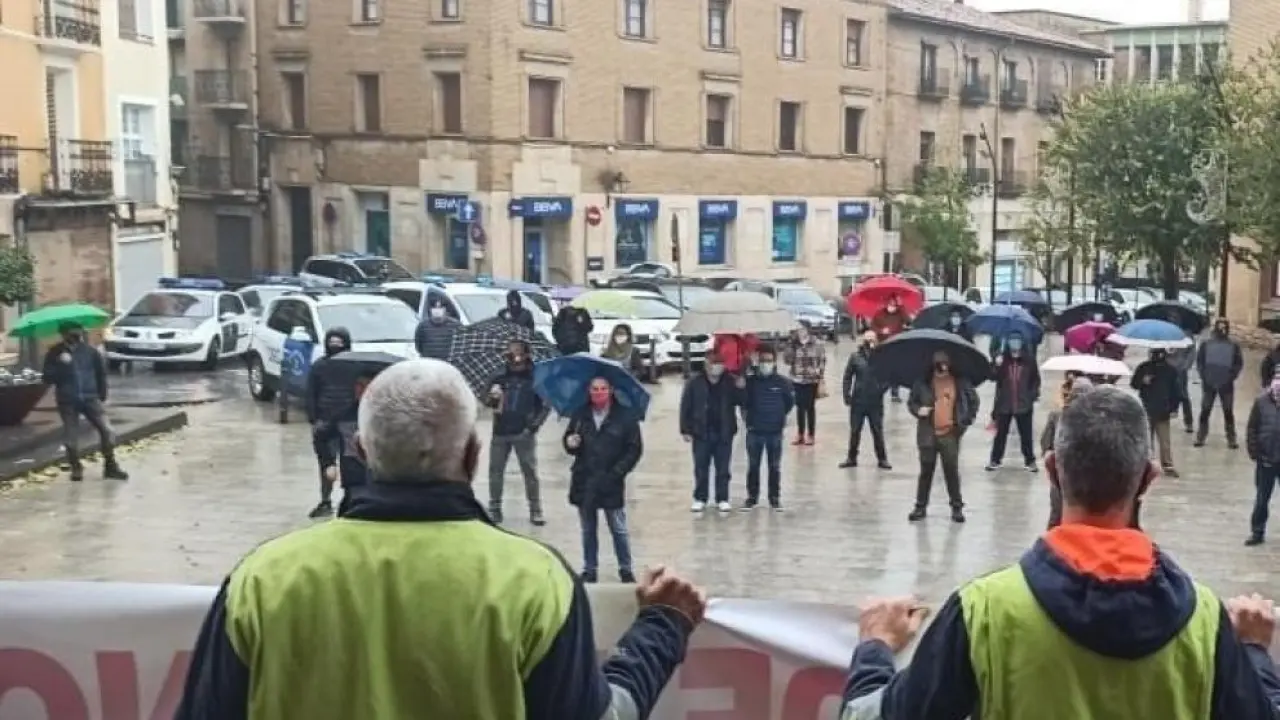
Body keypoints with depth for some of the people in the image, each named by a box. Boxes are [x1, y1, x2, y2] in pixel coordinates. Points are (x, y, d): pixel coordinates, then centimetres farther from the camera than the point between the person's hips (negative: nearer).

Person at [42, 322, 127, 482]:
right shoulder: (55, 353, -3)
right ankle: (76, 468, 22)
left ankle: (110, 466, 5)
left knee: (107, 431, -9)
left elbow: (101, 371, 12)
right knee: (71, 439, 1)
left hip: (90, 398, 1)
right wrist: (60, 364, -24)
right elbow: (47, 378, -8)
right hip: (67, 401, 0)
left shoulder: (90, 351, -2)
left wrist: (102, 394, 14)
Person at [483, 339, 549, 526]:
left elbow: (545, 405, 0)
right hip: (500, 432, 3)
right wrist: (492, 398, -15)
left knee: (530, 472, 0)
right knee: (495, 471, 6)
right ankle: (494, 507, 18)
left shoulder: (535, 378, -2)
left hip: (524, 433, -3)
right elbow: (487, 402, 8)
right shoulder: (500, 378, 6)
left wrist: (534, 425, -9)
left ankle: (535, 510, 8)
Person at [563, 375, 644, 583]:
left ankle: (626, 570, 15)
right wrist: (570, 443, -10)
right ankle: (589, 570, 23)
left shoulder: (625, 417, -5)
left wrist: (617, 472, -12)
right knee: (588, 529, 13)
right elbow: (569, 438, 15)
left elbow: (635, 449, -4)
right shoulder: (581, 415, 4)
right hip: (583, 482, 3)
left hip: (611, 484, -3)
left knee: (618, 529, 3)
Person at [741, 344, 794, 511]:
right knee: (753, 466, 9)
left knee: (775, 466, 9)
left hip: (775, 431, 0)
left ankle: (775, 498, 19)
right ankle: (752, 497, 20)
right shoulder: (750, 381, -7)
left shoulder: (782, 382, -7)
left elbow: (790, 402, 8)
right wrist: (747, 419, 6)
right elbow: (743, 402, 6)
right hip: (754, 431, 0)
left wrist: (781, 418, 10)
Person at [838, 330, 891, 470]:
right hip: (858, 401, 1)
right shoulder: (855, 357, 0)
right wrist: (846, 394, -2)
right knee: (854, 431, 9)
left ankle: (882, 459, 16)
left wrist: (882, 389, -13)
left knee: (878, 431, 6)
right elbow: (848, 377, 4)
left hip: (875, 402, -1)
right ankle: (851, 458, 20)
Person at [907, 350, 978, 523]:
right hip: (928, 434, 0)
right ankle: (921, 506, 18)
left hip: (950, 434, 0)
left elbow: (973, 399, 10)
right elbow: (911, 401, 8)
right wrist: (918, 410, -12)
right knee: (926, 471, 9)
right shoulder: (923, 382, -4)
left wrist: (967, 420, 4)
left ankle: (957, 507, 15)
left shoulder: (960, 382, -3)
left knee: (952, 471, 4)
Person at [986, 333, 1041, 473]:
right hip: (1004, 404, 0)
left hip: (1024, 404, 0)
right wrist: (996, 366, -26)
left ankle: (1030, 461, 20)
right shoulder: (1002, 359, -4)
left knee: (1026, 434, 9)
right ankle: (995, 460, 19)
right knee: (1001, 433, 9)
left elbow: (1036, 379, 6)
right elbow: (993, 377, -9)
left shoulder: (1029, 360, -4)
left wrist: (1034, 395, -2)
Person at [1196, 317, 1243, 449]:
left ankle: (1231, 439, 8)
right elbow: (1199, 361, 4)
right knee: (1205, 411, 3)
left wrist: (1231, 377, -6)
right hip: (1208, 384, 0)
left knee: (1228, 412, 3)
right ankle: (1200, 437, 9)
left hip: (1226, 384, 0)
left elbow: (1239, 363, 4)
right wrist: (1204, 376, -5)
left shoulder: (1234, 345, 2)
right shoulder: (1206, 344, 2)